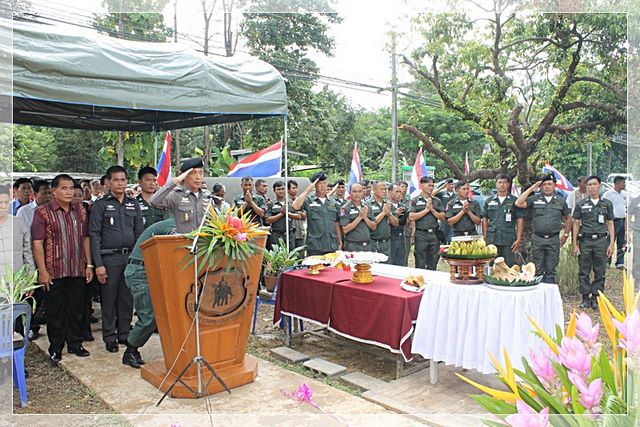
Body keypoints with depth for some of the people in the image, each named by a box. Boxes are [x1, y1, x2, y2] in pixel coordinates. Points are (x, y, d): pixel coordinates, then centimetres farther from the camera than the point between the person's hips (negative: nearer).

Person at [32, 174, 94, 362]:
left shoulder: (80, 211, 9)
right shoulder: (43, 212, -5)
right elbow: (37, 243, -8)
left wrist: (89, 265, 8)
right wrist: (42, 271, -13)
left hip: (78, 271, 4)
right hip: (54, 272, -4)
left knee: (76, 309, 11)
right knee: (55, 312, 7)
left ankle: (75, 343, 25)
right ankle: (55, 348, 20)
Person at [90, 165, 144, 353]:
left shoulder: (133, 204, 11)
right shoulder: (100, 205, 0)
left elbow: (140, 232, 12)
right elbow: (94, 235, -5)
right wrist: (98, 264, -11)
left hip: (130, 256, 3)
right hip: (109, 258, -3)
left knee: (127, 298, 10)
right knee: (109, 299, 4)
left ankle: (124, 334, 22)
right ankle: (109, 337, 15)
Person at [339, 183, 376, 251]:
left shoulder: (367, 207, 10)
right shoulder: (345, 209, -5)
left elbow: (374, 227, 8)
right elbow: (345, 230, -14)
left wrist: (365, 217, -9)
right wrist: (359, 217, -15)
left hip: (367, 246, 5)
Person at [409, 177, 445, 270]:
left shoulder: (437, 201, 12)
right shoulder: (415, 200, 1)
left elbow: (442, 217, 8)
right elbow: (411, 217, -10)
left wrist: (432, 210, -6)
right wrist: (426, 209, -9)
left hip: (434, 234, 4)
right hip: (421, 234, -4)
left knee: (433, 265, 9)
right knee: (420, 264, 0)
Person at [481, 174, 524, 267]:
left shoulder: (514, 200, 4)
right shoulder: (489, 200, 10)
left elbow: (520, 220, 2)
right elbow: (484, 219, 12)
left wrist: (519, 239, -6)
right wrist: (484, 237, 4)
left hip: (509, 241, -2)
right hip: (491, 240, 2)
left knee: (509, 267, 0)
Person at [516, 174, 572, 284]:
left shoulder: (560, 201, 9)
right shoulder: (534, 199, 3)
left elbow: (568, 218, 18)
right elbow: (519, 204, -13)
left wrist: (566, 235, 12)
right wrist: (531, 189, -9)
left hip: (554, 239, 1)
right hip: (537, 239, -1)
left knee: (551, 270, 7)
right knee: (537, 270, 6)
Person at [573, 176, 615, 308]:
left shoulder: (607, 204, 8)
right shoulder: (581, 204, 6)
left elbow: (610, 224, 9)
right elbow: (576, 224, 7)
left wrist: (611, 243, 1)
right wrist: (575, 244, 1)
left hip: (601, 240, 0)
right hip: (585, 241, 0)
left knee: (600, 272, 4)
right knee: (584, 272, 3)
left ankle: (596, 297, 14)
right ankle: (586, 297, 12)